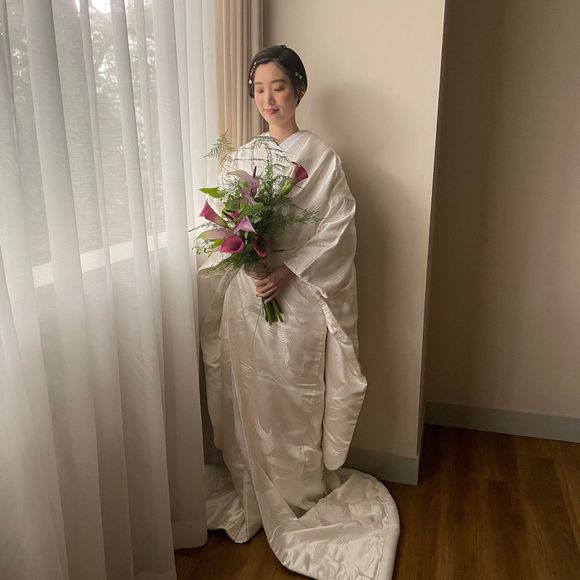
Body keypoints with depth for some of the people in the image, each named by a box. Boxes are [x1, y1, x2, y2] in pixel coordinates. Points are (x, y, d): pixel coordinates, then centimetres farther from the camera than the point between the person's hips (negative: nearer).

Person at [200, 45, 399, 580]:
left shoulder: (321, 156, -2)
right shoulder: (242, 155, 10)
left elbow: (341, 228, -8)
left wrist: (289, 269, -17)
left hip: (298, 294, -4)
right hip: (245, 293, 4)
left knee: (294, 398, 5)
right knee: (249, 396, 12)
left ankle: (299, 499, 28)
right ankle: (256, 492, 35)